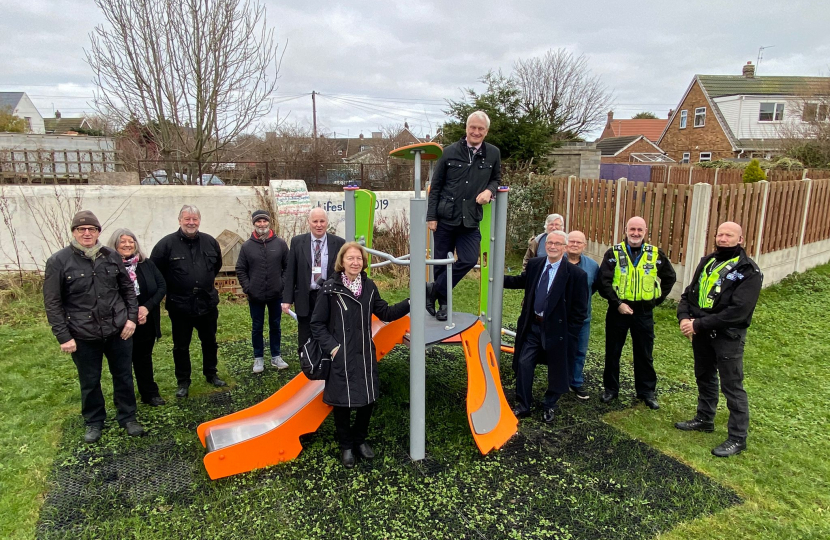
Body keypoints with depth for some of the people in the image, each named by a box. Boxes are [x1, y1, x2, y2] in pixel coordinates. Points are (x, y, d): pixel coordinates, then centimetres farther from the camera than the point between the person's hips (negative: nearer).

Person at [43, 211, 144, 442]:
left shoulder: (111, 256, 1)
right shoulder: (58, 262, -7)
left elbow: (128, 289, 10)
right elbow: (52, 303, -5)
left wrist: (131, 317, 1)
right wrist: (63, 336, -8)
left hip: (118, 331, 2)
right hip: (83, 336, -2)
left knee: (123, 376, 13)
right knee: (89, 382, 13)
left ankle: (128, 417, 31)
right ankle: (94, 422, 34)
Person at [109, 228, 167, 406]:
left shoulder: (147, 264, 1)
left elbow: (162, 286, 0)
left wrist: (147, 307, -13)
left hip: (147, 323, 3)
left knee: (144, 358, 17)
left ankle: (150, 394, 28)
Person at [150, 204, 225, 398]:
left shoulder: (210, 242, 0)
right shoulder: (167, 244, -12)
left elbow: (217, 266, 18)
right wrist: (171, 288, 0)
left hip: (207, 303, 3)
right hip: (179, 306, -3)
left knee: (209, 342, 17)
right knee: (181, 346, 10)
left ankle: (211, 374, 35)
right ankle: (183, 382, 26)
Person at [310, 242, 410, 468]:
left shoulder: (368, 286, 2)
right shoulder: (331, 287, -11)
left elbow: (385, 313, 9)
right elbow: (317, 323, -5)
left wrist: (409, 303, -1)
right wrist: (331, 346, -13)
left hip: (365, 355, 4)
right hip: (342, 357, -4)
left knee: (368, 399, 11)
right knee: (342, 402, 8)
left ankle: (359, 440, 36)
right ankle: (346, 446, 29)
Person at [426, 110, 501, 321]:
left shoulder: (493, 154, 3)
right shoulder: (450, 152, -1)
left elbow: (496, 179, 18)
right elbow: (435, 186, 2)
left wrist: (489, 191, -7)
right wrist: (431, 216, -3)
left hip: (471, 220, 1)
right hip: (445, 217, -1)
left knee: (469, 260, -9)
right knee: (442, 262, 7)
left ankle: (434, 289, 11)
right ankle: (443, 301, 27)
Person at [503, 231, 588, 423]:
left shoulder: (576, 274, -14)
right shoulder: (534, 264, 0)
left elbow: (580, 309, -10)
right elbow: (521, 281, 21)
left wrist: (569, 333, -12)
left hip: (557, 329, -4)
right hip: (532, 326, 4)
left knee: (556, 370, 11)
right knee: (523, 364, 6)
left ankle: (550, 406, 34)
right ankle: (523, 405, 23)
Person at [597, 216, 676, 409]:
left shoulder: (656, 254, 2)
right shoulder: (614, 253, -5)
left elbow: (670, 277, 15)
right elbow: (604, 281, -11)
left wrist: (658, 299, 7)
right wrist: (617, 303, -17)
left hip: (644, 312, 1)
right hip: (618, 310, -1)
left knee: (644, 354, 11)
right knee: (613, 352, 9)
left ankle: (647, 391, 24)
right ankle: (610, 389, 22)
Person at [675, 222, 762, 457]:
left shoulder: (749, 271, -14)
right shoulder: (707, 262, 9)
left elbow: (737, 311, -22)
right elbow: (689, 293, 10)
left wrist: (698, 324, -22)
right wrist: (684, 317, -10)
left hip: (728, 337, -7)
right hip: (702, 333, 7)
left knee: (732, 387, 1)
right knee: (704, 378, 20)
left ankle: (737, 438, 13)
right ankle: (704, 419, 38)